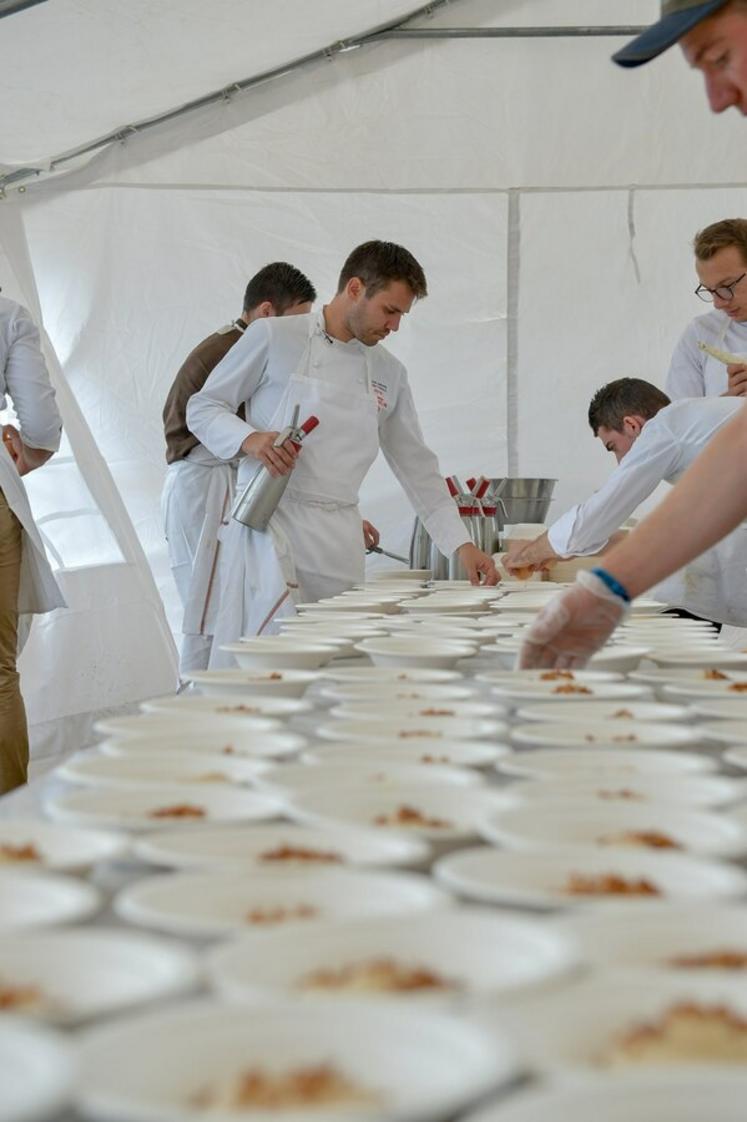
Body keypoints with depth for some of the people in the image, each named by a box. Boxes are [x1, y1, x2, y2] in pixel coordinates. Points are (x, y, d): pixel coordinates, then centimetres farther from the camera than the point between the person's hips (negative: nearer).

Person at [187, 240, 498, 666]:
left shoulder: (389, 373, 15)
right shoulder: (273, 338, 0)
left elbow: (417, 465, 19)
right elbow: (203, 408, 4)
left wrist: (461, 543, 12)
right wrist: (249, 439, -16)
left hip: (341, 536, 5)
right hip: (271, 519, -5)